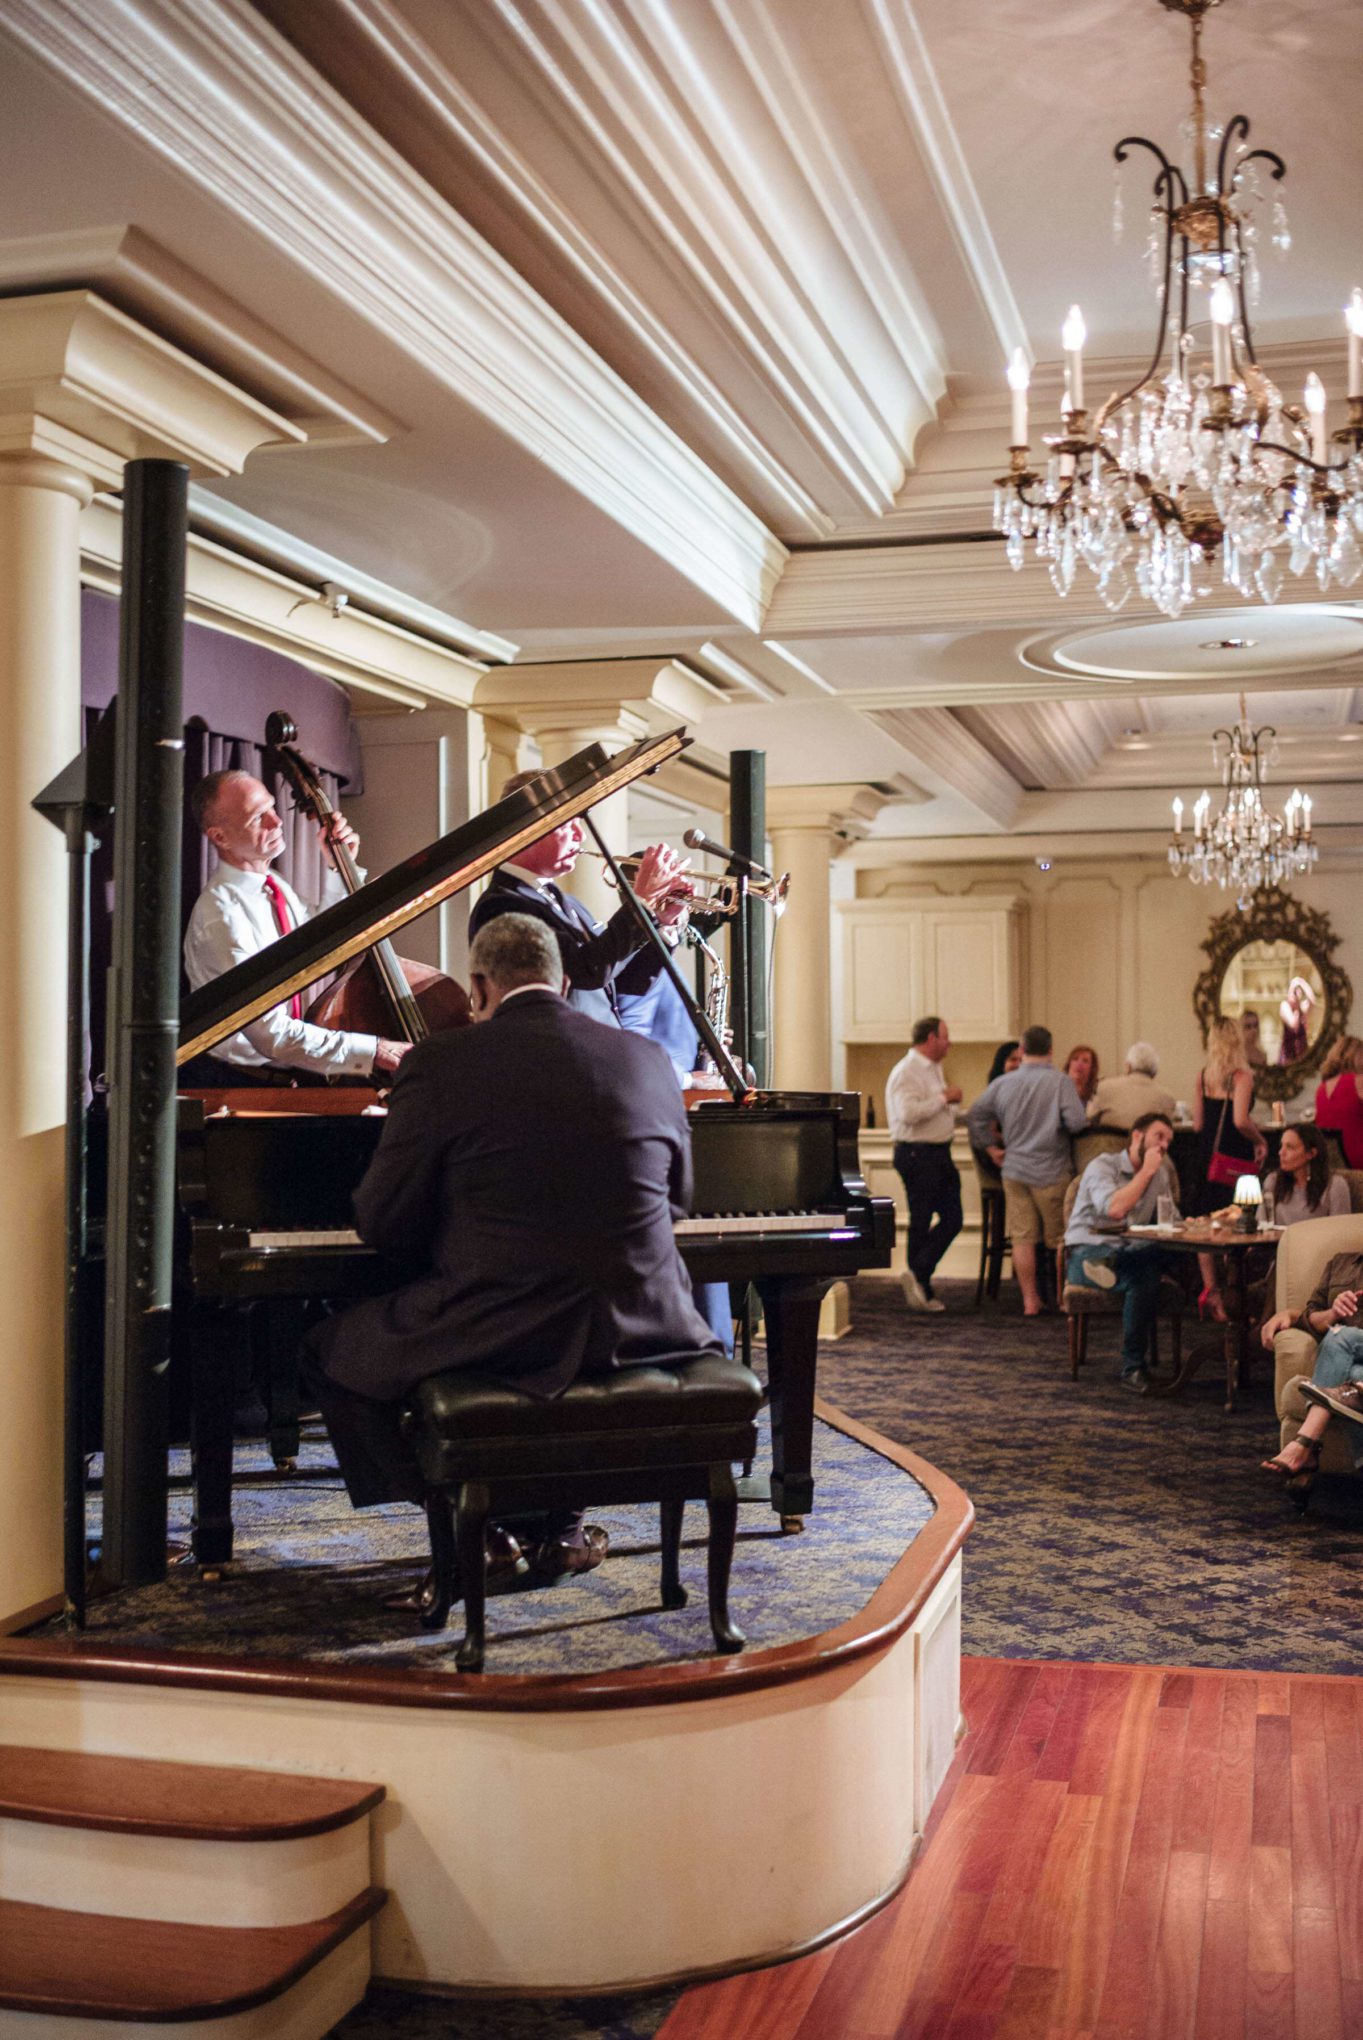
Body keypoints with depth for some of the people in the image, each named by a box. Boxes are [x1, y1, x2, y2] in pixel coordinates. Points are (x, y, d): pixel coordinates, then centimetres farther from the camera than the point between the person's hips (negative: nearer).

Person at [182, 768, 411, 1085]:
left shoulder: (273, 886, 8)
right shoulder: (221, 913, -18)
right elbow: (271, 1034, -24)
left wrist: (340, 868, 15)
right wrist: (371, 1051, -26)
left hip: (286, 1077, 7)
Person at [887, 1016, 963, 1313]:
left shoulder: (934, 1069, 17)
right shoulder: (906, 1071, -15)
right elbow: (908, 1113, -28)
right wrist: (945, 1098, -20)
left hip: (939, 1152, 9)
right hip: (916, 1153, -9)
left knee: (952, 1218, 4)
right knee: (921, 1222, -1)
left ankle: (918, 1277, 7)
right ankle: (921, 1289, 8)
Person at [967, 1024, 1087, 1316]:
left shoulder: (1003, 1083, 2)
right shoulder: (1059, 1081, -10)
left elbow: (975, 1116, 6)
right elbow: (1077, 1122, -19)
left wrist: (991, 1148, 12)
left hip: (1014, 1171, 3)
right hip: (1052, 1171, -3)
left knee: (1022, 1238, 6)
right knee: (1058, 1239, 9)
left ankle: (1030, 1300, 9)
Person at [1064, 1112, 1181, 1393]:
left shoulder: (1160, 1174, 16)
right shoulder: (1103, 1166, -7)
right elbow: (1115, 1209, -25)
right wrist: (1146, 1172, -17)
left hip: (1130, 1251, 6)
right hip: (1086, 1251, -6)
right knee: (1142, 1276, -36)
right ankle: (1134, 1367, -31)